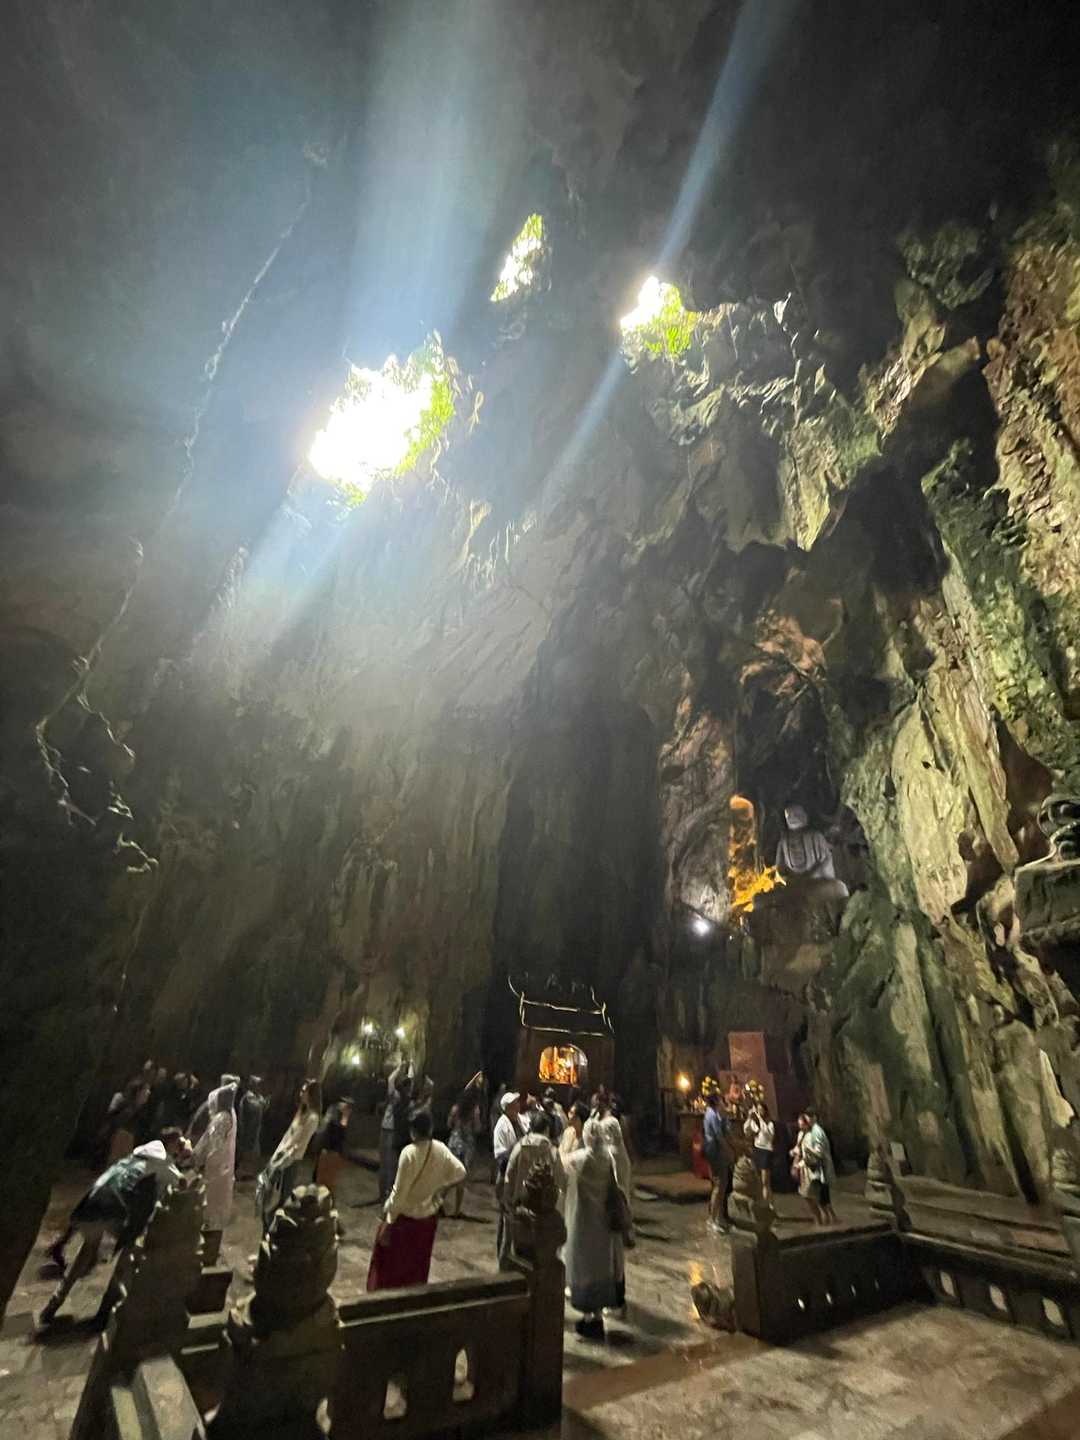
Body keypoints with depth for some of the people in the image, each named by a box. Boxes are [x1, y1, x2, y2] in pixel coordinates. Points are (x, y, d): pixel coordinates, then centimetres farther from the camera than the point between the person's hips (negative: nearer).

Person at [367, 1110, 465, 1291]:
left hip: (404, 1216, -5)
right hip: (429, 1216, 5)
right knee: (418, 1264, 24)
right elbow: (460, 1173, -2)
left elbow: (399, 1191, -22)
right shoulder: (441, 1149, -10)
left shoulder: (409, 1152, -26)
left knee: (389, 1262, 16)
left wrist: (388, 1223, -13)